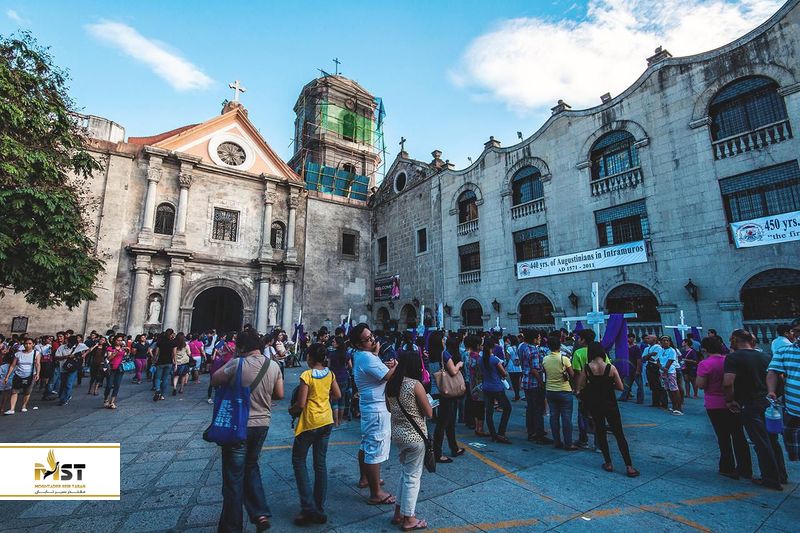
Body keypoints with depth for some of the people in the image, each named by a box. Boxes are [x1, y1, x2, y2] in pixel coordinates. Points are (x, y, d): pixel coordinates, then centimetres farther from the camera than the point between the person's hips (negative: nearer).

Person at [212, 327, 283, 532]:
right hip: (262, 424, 5)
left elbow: (214, 380, -8)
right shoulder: (274, 366, -5)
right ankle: (261, 514, 24)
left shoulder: (237, 364, -20)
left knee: (234, 476, 11)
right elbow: (279, 394, 2)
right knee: (251, 467, 26)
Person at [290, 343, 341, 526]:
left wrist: (291, 410, 3)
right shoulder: (329, 373, 0)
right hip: (327, 421, 6)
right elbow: (337, 395, 8)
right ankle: (319, 510, 20)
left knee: (298, 460, 13)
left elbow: (301, 404, -17)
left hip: (310, 422, -6)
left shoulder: (307, 375, -18)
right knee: (320, 463, 13)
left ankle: (308, 507, 7)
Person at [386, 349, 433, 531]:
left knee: (406, 473, 24)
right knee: (413, 477, 10)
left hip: (397, 434, 7)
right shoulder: (416, 385, -20)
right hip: (414, 436, -7)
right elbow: (429, 413, -12)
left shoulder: (390, 384, -1)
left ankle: (399, 512, 34)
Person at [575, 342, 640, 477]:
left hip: (594, 404, 0)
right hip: (610, 404, 0)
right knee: (619, 434, 10)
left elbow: (578, 387, -12)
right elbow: (621, 387, -6)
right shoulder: (611, 367, -10)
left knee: (600, 432, 14)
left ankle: (608, 463, 20)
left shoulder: (586, 368, -12)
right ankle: (629, 467, 10)